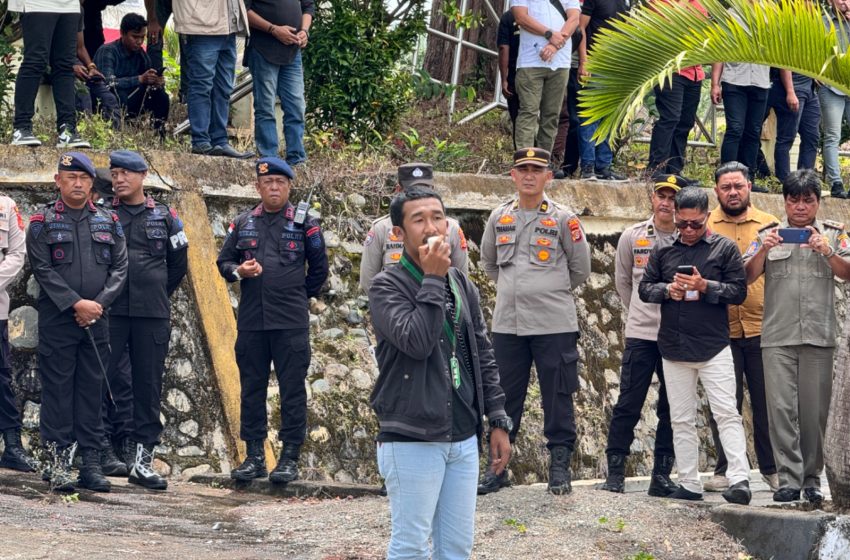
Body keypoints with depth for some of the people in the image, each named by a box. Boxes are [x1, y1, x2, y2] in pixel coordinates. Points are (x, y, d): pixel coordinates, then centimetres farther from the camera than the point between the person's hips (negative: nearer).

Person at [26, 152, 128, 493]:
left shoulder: (108, 222, 11)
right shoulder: (42, 223, 1)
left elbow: (120, 268, 6)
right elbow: (43, 270, -7)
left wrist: (99, 303, -9)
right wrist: (76, 303, -16)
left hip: (96, 322, 3)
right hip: (56, 321, -3)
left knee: (92, 390, 5)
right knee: (57, 390, -2)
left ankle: (91, 463, 8)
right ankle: (58, 462, 1)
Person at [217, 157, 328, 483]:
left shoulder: (304, 223, 3)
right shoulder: (243, 223, 11)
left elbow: (319, 268, 9)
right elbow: (224, 261, 12)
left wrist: (300, 296, 8)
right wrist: (239, 271, -8)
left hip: (291, 323, -3)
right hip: (251, 321, 3)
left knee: (292, 389, -1)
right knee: (252, 388, 6)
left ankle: (290, 458, 4)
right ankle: (254, 456, 13)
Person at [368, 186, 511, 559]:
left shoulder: (463, 286, 12)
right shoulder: (386, 287, -7)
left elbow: (483, 359, 16)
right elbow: (417, 342, -23)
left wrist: (498, 422, 12)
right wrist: (432, 279, -17)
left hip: (463, 440, 6)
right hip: (411, 441, -6)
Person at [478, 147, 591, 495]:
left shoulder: (563, 219, -2)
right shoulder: (499, 217, 8)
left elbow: (580, 268, 6)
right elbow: (488, 263, 23)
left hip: (555, 325, -3)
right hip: (507, 323, 3)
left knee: (557, 397, 0)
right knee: (504, 397, 7)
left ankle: (559, 466, 8)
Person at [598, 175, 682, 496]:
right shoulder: (633, 237, 3)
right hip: (641, 334, 0)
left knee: (672, 408, 5)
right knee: (628, 404, -1)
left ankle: (662, 475, 12)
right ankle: (615, 473, 5)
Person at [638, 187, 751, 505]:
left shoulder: (725, 248, 1)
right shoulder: (663, 250, 11)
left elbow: (739, 292, -2)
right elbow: (644, 289, 12)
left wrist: (706, 286, -16)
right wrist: (667, 290, -8)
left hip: (714, 347, -4)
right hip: (674, 347, 4)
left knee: (726, 413, -12)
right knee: (681, 419, 7)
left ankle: (739, 479, -17)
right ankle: (689, 484, 12)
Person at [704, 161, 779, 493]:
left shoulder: (769, 224, 8)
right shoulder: (704, 226, 5)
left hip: (762, 328, 1)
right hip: (720, 330, 0)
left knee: (766, 402, 4)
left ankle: (771, 468, 14)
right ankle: (725, 470, 11)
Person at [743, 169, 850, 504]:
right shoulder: (769, 234, 12)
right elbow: (747, 276, 5)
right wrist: (763, 251, -13)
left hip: (819, 337, 0)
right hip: (777, 338, 0)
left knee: (814, 411, 2)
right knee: (781, 408, -8)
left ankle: (811, 479, 10)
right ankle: (789, 480, -9)